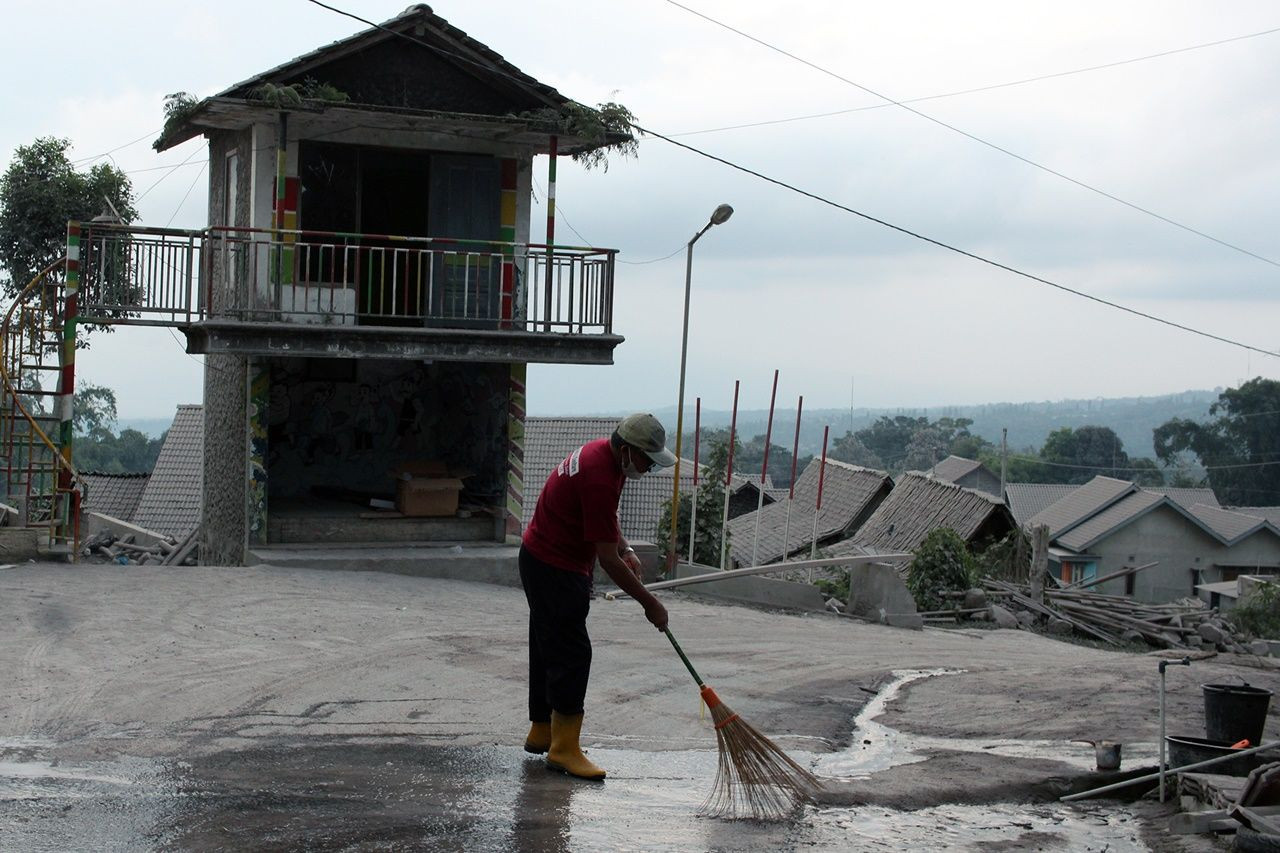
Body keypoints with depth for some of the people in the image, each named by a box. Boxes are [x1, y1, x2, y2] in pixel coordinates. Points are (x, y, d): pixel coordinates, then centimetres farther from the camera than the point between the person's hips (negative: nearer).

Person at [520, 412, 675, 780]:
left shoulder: (604, 453, 2)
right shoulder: (599, 478, -29)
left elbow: (606, 516, 21)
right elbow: (608, 561, -26)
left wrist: (625, 549, 4)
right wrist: (650, 604, -19)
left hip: (542, 560, 10)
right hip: (554, 569, -10)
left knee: (549, 649, 16)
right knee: (572, 653, -10)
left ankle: (542, 733, 25)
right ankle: (564, 749, -7)